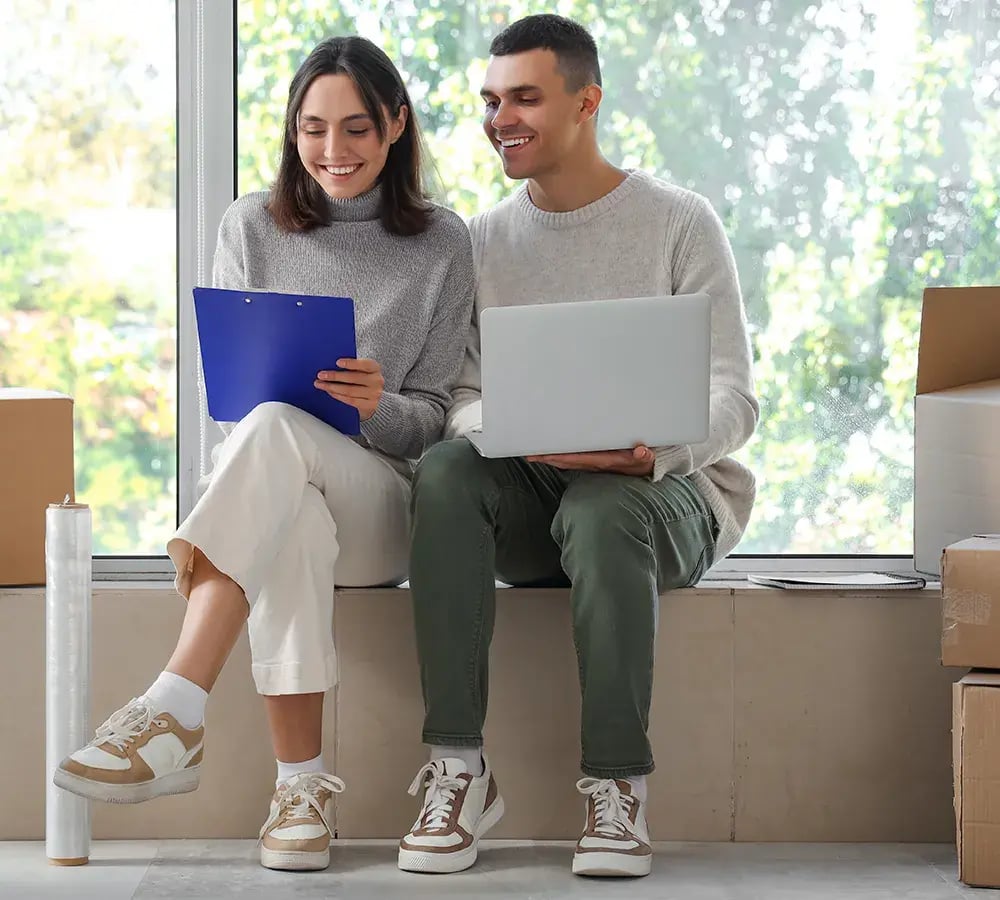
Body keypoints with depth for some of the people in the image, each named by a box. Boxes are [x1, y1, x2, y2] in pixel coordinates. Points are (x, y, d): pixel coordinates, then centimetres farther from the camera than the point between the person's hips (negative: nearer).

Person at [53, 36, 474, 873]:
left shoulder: (441, 243, 8)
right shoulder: (252, 228, 13)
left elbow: (435, 416, 5)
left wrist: (381, 408, -19)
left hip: (383, 504, -1)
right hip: (276, 492, 2)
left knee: (275, 430, -37)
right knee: (290, 523, -39)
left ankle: (173, 713, -49)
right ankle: (303, 781, -34)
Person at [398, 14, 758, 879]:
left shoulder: (680, 224, 0)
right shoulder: (486, 240, 12)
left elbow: (733, 400, -5)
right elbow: (459, 393, 4)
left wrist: (654, 453, -27)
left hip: (665, 490, -3)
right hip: (528, 490, 3)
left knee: (602, 509, -39)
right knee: (445, 470, -31)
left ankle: (619, 785, -31)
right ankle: (459, 766, -33)